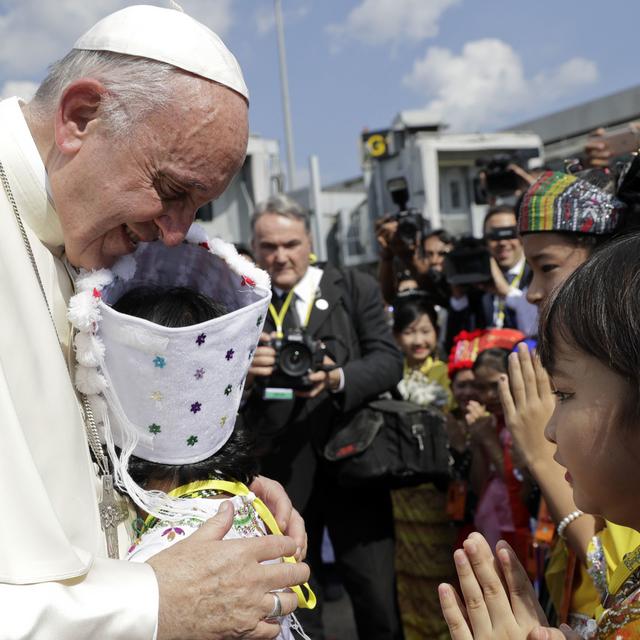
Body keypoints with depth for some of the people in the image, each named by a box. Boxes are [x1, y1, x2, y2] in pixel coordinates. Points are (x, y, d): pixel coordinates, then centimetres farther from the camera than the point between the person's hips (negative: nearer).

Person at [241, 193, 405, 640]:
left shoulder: (356, 289, 4)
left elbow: (390, 361, -5)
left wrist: (337, 378, -24)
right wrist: (241, 371, -22)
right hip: (277, 473, 1)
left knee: (379, 600, 5)